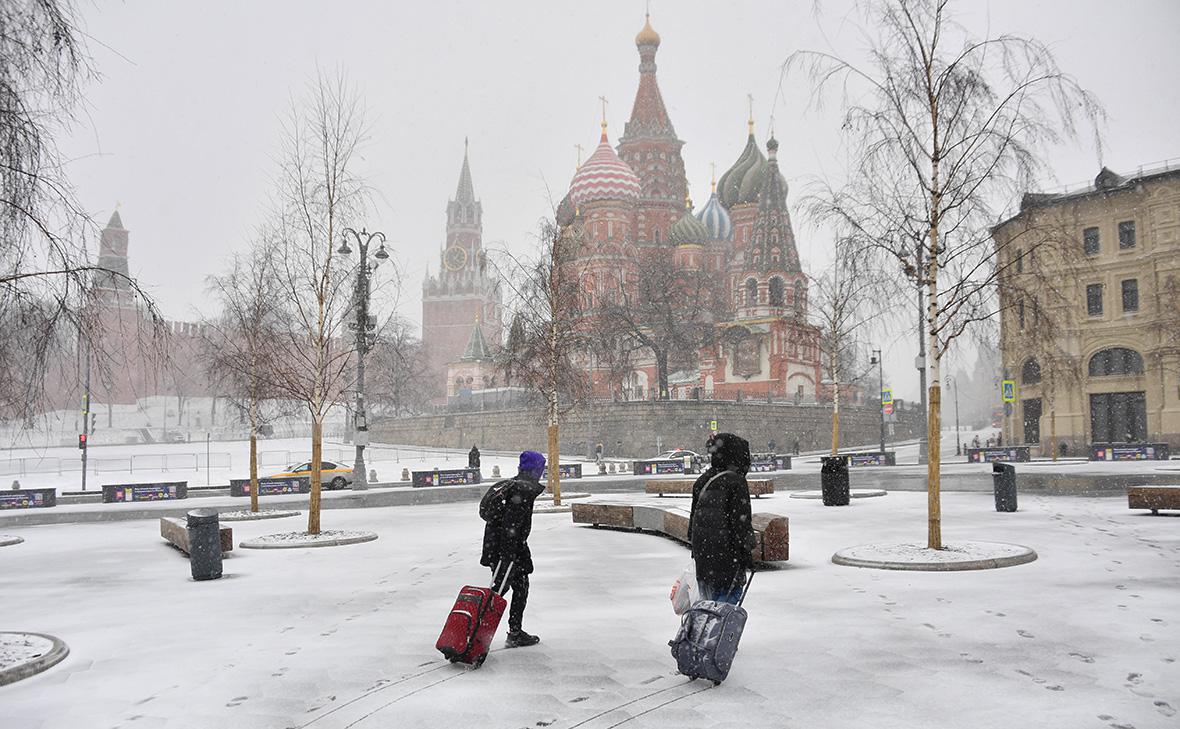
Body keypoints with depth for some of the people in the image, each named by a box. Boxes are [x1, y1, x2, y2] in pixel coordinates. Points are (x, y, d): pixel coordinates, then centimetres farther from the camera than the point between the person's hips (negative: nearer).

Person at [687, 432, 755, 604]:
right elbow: (741, 520, -14)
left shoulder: (702, 481, 9)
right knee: (731, 589, 0)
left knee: (709, 594, 16)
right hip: (726, 550, -7)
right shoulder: (736, 482, -13)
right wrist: (746, 552, -7)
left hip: (702, 548, 7)